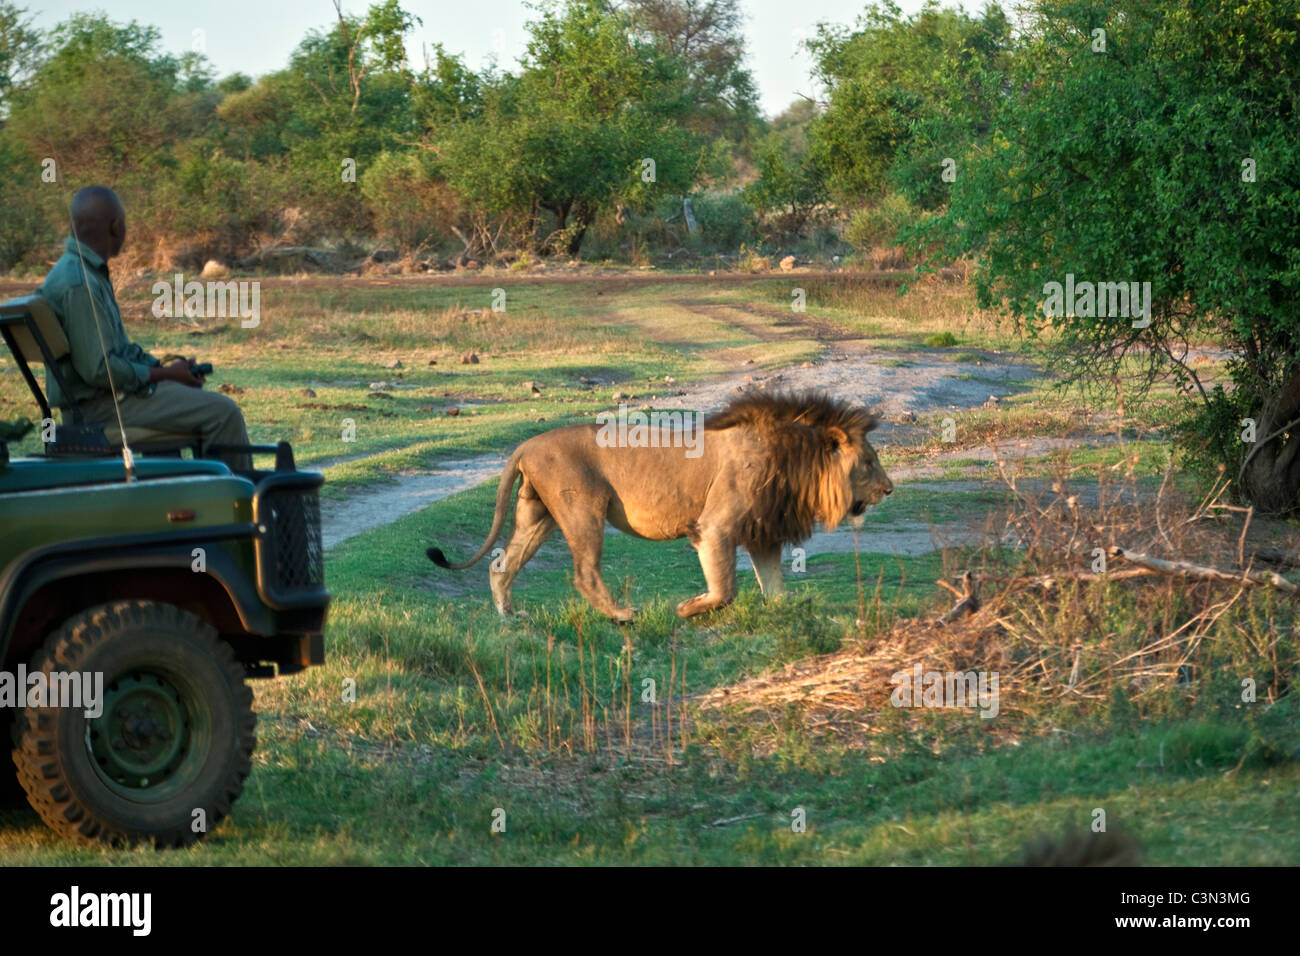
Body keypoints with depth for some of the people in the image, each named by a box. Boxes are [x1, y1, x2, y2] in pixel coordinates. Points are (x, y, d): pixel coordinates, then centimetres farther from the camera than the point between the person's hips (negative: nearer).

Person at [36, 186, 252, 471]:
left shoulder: (90, 271, 11)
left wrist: (160, 367, 9)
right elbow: (98, 369, -25)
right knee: (223, 413, -14)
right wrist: (164, 373, -13)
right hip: (98, 404, -11)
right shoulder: (79, 284, -23)